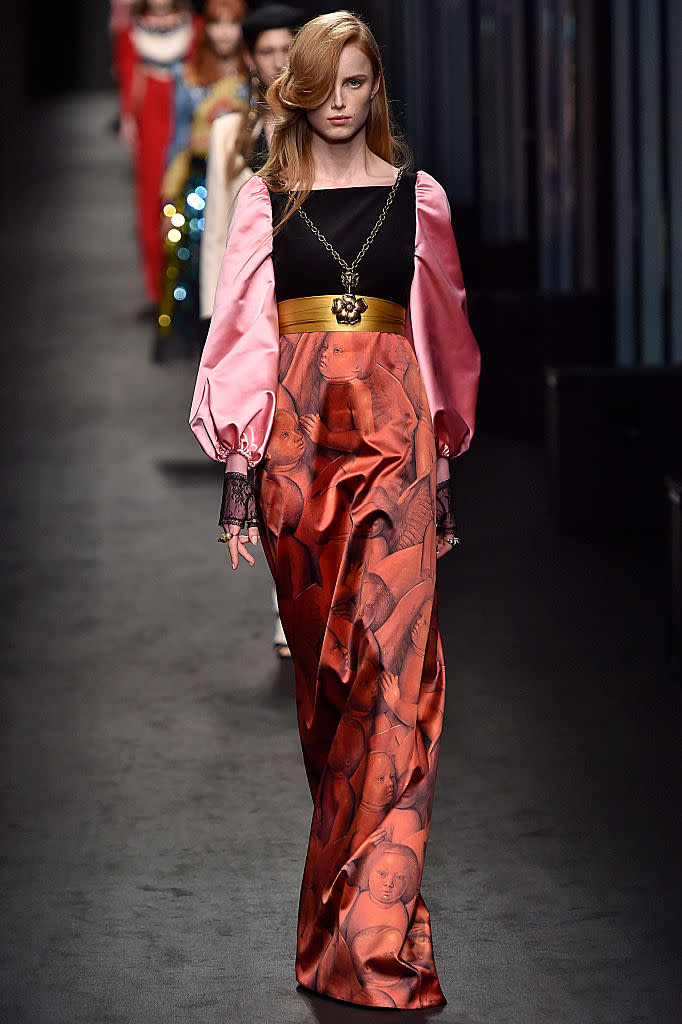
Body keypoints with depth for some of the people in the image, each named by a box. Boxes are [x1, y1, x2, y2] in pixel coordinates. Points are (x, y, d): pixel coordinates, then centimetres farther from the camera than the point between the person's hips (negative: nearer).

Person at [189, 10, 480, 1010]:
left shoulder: (416, 196, 10)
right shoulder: (265, 198, 9)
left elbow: (442, 335, 13)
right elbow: (242, 332, 6)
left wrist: (447, 463, 10)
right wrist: (238, 472, -1)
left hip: (395, 434, -1)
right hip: (297, 432, 1)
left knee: (395, 660, -10)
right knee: (316, 657, 7)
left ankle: (375, 926, -12)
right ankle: (345, 871, 23)